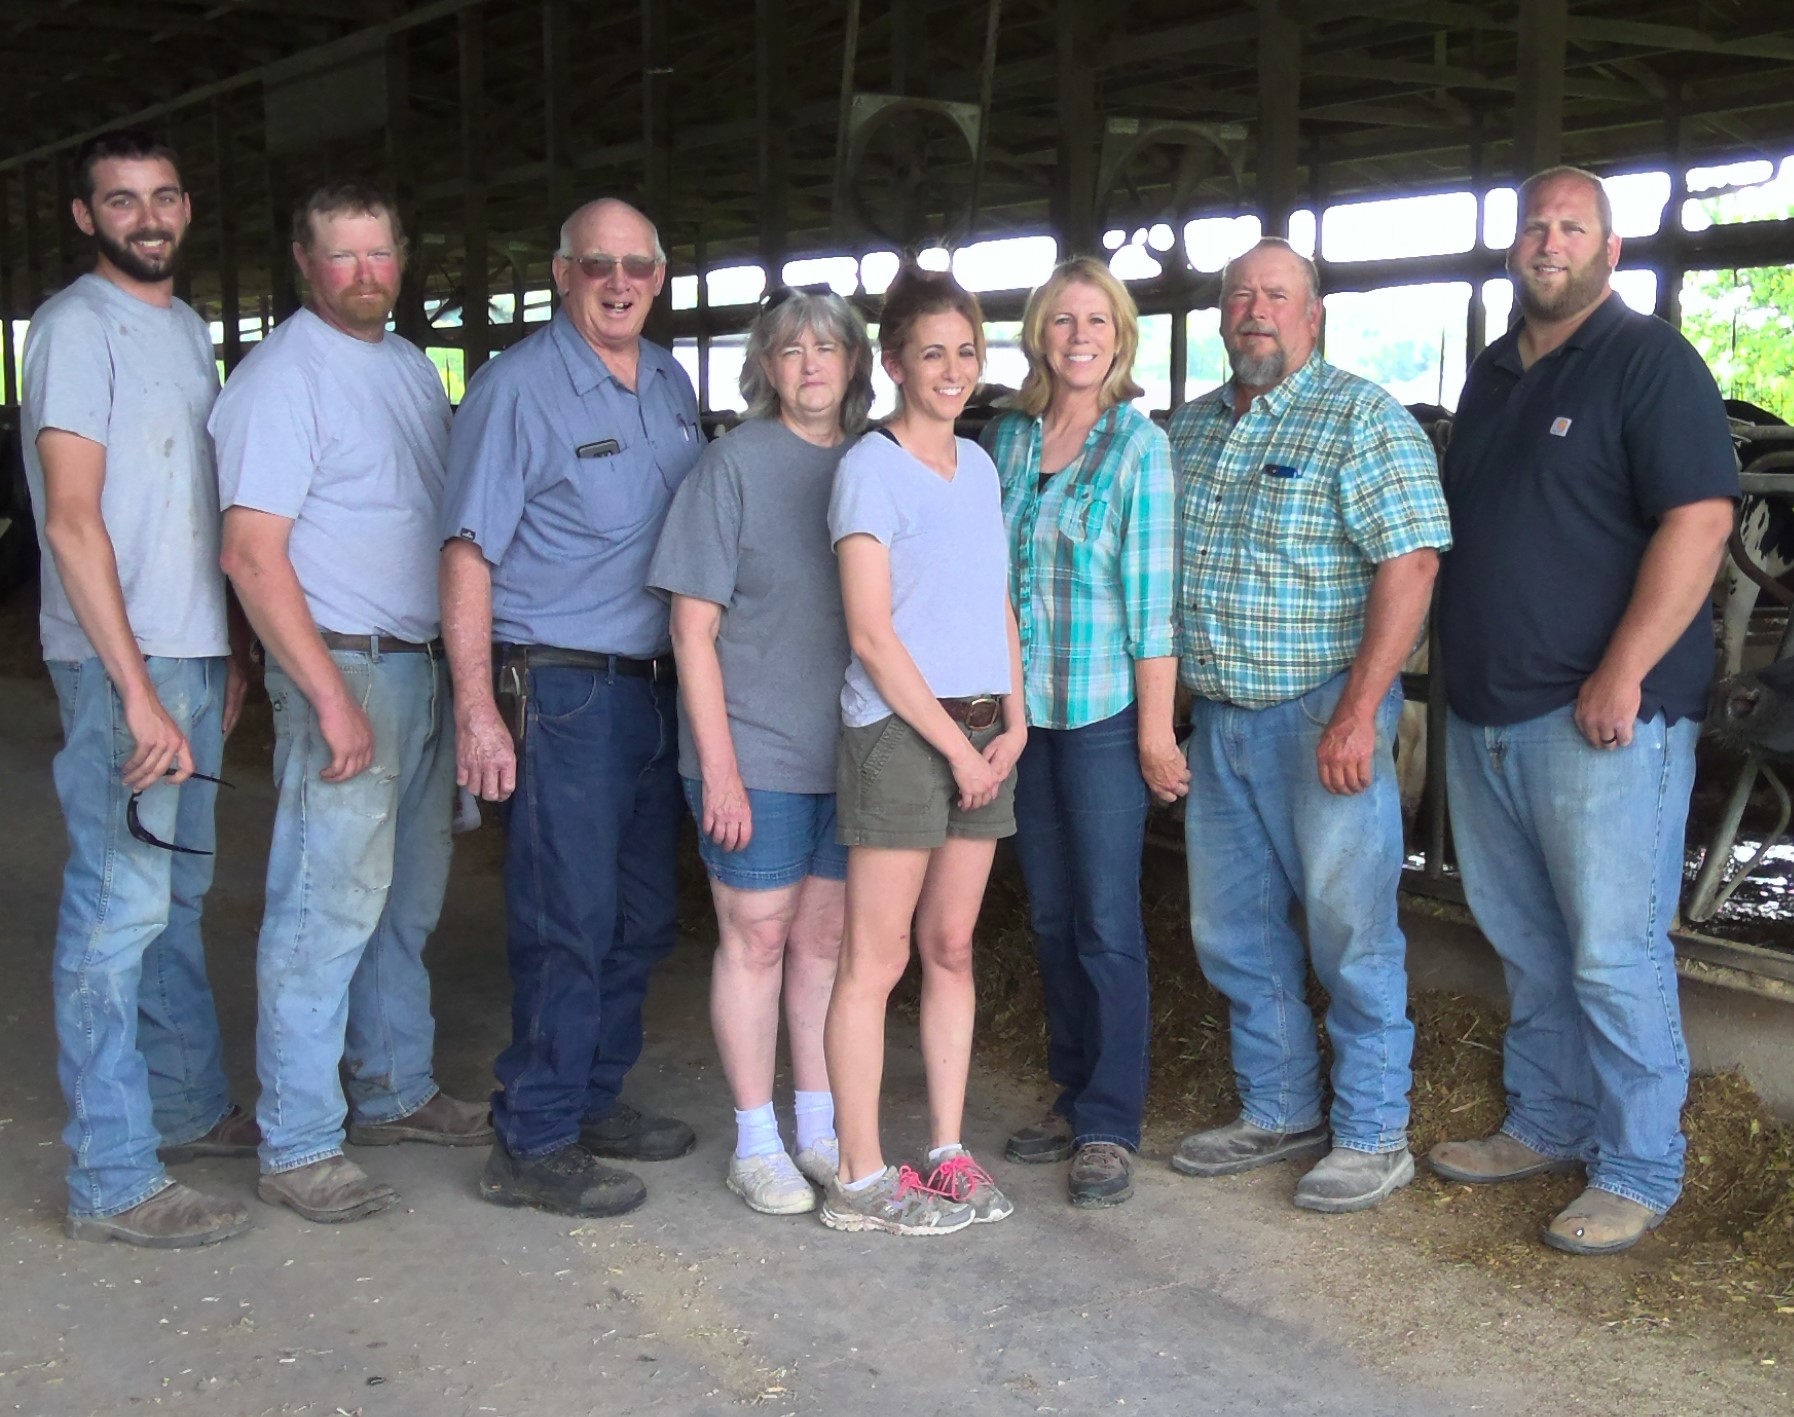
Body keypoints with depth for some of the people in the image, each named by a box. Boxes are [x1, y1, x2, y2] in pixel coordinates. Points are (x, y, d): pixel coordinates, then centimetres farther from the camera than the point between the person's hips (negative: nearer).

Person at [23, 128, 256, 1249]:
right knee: (118, 911, -6)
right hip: (120, 664, -8)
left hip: (194, 660, 8)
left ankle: (189, 1106, 31)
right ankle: (112, 1180, 0)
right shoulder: (79, 325, -9)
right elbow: (72, 519, -17)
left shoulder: (189, 329, 16)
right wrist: (138, 689, -21)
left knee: (178, 897, 18)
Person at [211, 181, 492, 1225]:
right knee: (329, 909, -7)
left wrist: (464, 666, 13)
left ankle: (396, 1092, 29)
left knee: (407, 901, 16)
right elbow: (253, 554, -16)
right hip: (345, 666, -8)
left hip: (427, 665, 8)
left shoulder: (414, 369, 15)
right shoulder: (284, 378, -10)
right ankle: (297, 1147, 1)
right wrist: (332, 698, -21)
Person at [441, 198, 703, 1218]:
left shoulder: (672, 386, 13)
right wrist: (476, 709, -18)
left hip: (655, 684, 7)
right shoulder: (518, 388, -9)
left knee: (644, 915, 13)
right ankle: (533, 1144, 5)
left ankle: (595, 1100, 28)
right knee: (569, 921, -6)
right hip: (561, 686, -7)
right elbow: (469, 553, -12)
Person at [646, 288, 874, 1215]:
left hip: (851, 751, 4)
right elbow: (694, 626, -8)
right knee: (757, 938, 4)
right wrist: (720, 765, -13)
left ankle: (819, 1130, 25)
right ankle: (755, 1145, 16)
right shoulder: (737, 463, -6)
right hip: (756, 751, -4)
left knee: (826, 939, 12)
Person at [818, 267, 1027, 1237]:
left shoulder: (978, 465, 14)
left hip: (983, 733, 7)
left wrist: (1014, 720, 5)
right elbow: (872, 632, -12)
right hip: (898, 731, -7)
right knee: (877, 959, -3)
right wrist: (955, 745, -11)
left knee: (952, 948, 11)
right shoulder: (870, 469, -8)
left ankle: (947, 1154, 20)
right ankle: (859, 1180, 4)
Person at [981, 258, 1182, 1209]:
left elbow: (1152, 597, -8)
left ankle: (1109, 1127, 7)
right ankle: (1073, 1097, 25)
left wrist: (1156, 731, -11)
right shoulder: (1003, 439, 9)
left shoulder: (1138, 443, -5)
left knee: (1106, 921, -2)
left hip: (1104, 710, -5)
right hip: (1021, 707, 5)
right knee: (1049, 914, 12)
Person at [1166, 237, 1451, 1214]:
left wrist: (1357, 715, -22)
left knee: (1350, 931, 1)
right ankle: (1278, 1114, 28)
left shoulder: (1363, 417, -8)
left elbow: (1410, 562, -16)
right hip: (1218, 719, 7)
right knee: (1232, 931, 13)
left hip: (1322, 719, -7)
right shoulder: (1190, 426, 13)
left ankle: (1372, 1136, 14)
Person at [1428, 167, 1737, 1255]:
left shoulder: (1650, 361, -7)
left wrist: (1622, 676, -21)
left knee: (1613, 954, -4)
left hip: (1601, 716, -8)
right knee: (1527, 946, 16)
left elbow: (1699, 519, -16)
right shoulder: (1492, 377, 18)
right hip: (1485, 716, 8)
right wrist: (1458, 668, 16)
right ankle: (1546, 1127, 30)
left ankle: (1638, 1174, 8)